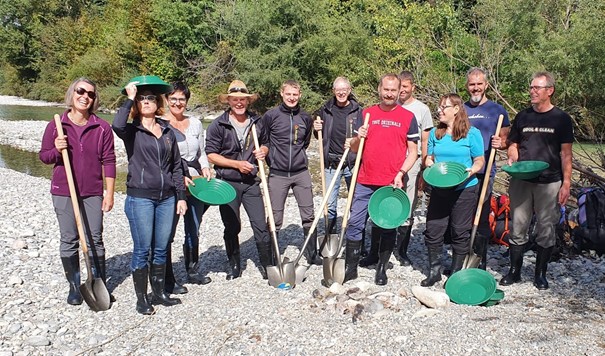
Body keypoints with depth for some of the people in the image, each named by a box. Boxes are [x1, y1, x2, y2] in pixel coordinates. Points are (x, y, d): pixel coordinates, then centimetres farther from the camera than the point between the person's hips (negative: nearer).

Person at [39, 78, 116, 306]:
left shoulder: (102, 128, -2)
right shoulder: (56, 125, -1)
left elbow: (108, 161, -1)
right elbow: (44, 156, 6)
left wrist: (109, 193, -3)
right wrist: (56, 150, -17)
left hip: (93, 193, 0)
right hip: (63, 192, 1)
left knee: (95, 240, 5)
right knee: (68, 241, 8)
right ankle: (74, 286, 21)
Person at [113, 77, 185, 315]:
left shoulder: (168, 132, 11)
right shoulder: (132, 131, -2)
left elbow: (176, 166, 13)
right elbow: (117, 125, -27)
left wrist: (181, 196, 8)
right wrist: (129, 99, -17)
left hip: (166, 198, 4)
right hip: (140, 198, -4)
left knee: (161, 249, 12)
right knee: (142, 249, 2)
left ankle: (159, 292, 27)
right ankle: (141, 298, 15)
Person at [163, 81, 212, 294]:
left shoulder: (195, 123, 10)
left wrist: (205, 168, -1)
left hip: (195, 183, 6)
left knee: (194, 231, 16)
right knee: (168, 233, -1)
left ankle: (193, 271, 33)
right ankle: (168, 280, 10)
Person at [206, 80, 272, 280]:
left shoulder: (257, 122, 5)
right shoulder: (218, 125, -6)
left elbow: (264, 143, 22)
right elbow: (210, 155, -7)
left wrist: (263, 151, -2)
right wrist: (237, 164, -14)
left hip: (251, 182, 2)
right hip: (228, 183, -2)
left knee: (261, 225, 0)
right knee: (232, 228, 10)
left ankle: (266, 265, 13)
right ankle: (234, 266, 26)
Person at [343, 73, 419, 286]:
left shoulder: (408, 117, 3)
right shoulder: (366, 114, 10)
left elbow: (413, 152, 3)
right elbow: (354, 148, 14)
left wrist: (400, 173, -11)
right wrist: (358, 138, -8)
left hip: (392, 184, -2)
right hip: (365, 182, 2)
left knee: (388, 227, 6)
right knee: (355, 223, 2)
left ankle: (382, 269, 20)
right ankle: (350, 268, 14)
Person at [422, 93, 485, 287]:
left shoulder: (472, 133, -3)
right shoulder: (435, 132, 8)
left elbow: (479, 160, 1)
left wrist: (472, 170, -20)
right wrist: (430, 164, -8)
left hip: (465, 189, -3)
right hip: (439, 189, 3)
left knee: (460, 232, 6)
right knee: (433, 230, 2)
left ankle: (456, 273, 22)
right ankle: (434, 271, 18)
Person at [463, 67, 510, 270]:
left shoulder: (497, 110, 6)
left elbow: (506, 140, 7)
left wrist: (500, 143, -16)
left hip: (484, 173, -2)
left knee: (481, 219, 0)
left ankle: (480, 263, 11)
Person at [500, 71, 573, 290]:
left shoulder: (561, 118, 1)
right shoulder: (523, 116, 9)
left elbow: (566, 153, 0)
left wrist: (566, 183, -5)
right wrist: (512, 159, -6)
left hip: (550, 183, -2)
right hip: (521, 181, 2)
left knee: (546, 230, 4)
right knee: (518, 227, 6)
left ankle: (540, 274, 18)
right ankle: (514, 271, 18)